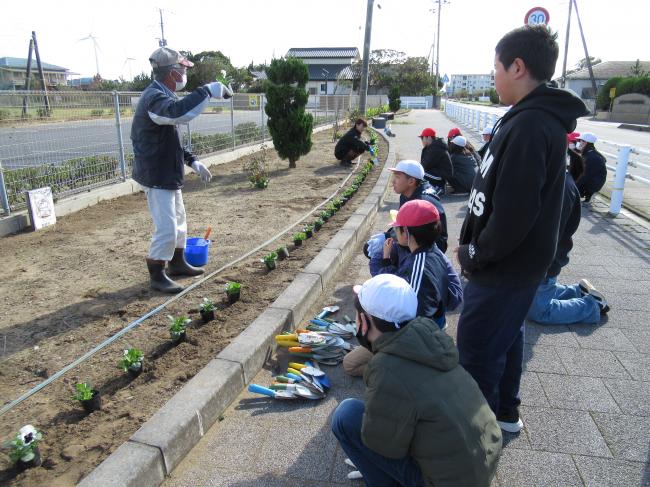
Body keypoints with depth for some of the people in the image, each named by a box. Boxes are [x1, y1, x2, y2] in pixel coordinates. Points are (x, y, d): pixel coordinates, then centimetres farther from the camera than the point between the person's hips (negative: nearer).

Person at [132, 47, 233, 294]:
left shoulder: (163, 95, 13)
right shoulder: (154, 97, -20)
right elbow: (178, 112, -45)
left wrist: (193, 161, 14)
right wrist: (208, 90, -37)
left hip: (169, 174, 10)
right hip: (157, 176, -10)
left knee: (179, 222, 20)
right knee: (166, 228, -7)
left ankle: (177, 263, 37)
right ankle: (157, 276, 8)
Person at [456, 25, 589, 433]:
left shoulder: (529, 125, -24)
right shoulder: (544, 118, 9)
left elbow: (513, 211, -28)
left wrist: (475, 255, -14)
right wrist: (476, 247, 11)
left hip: (506, 267, -10)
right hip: (518, 261, 10)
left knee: (477, 350, 4)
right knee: (506, 337, 22)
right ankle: (504, 413, 41)